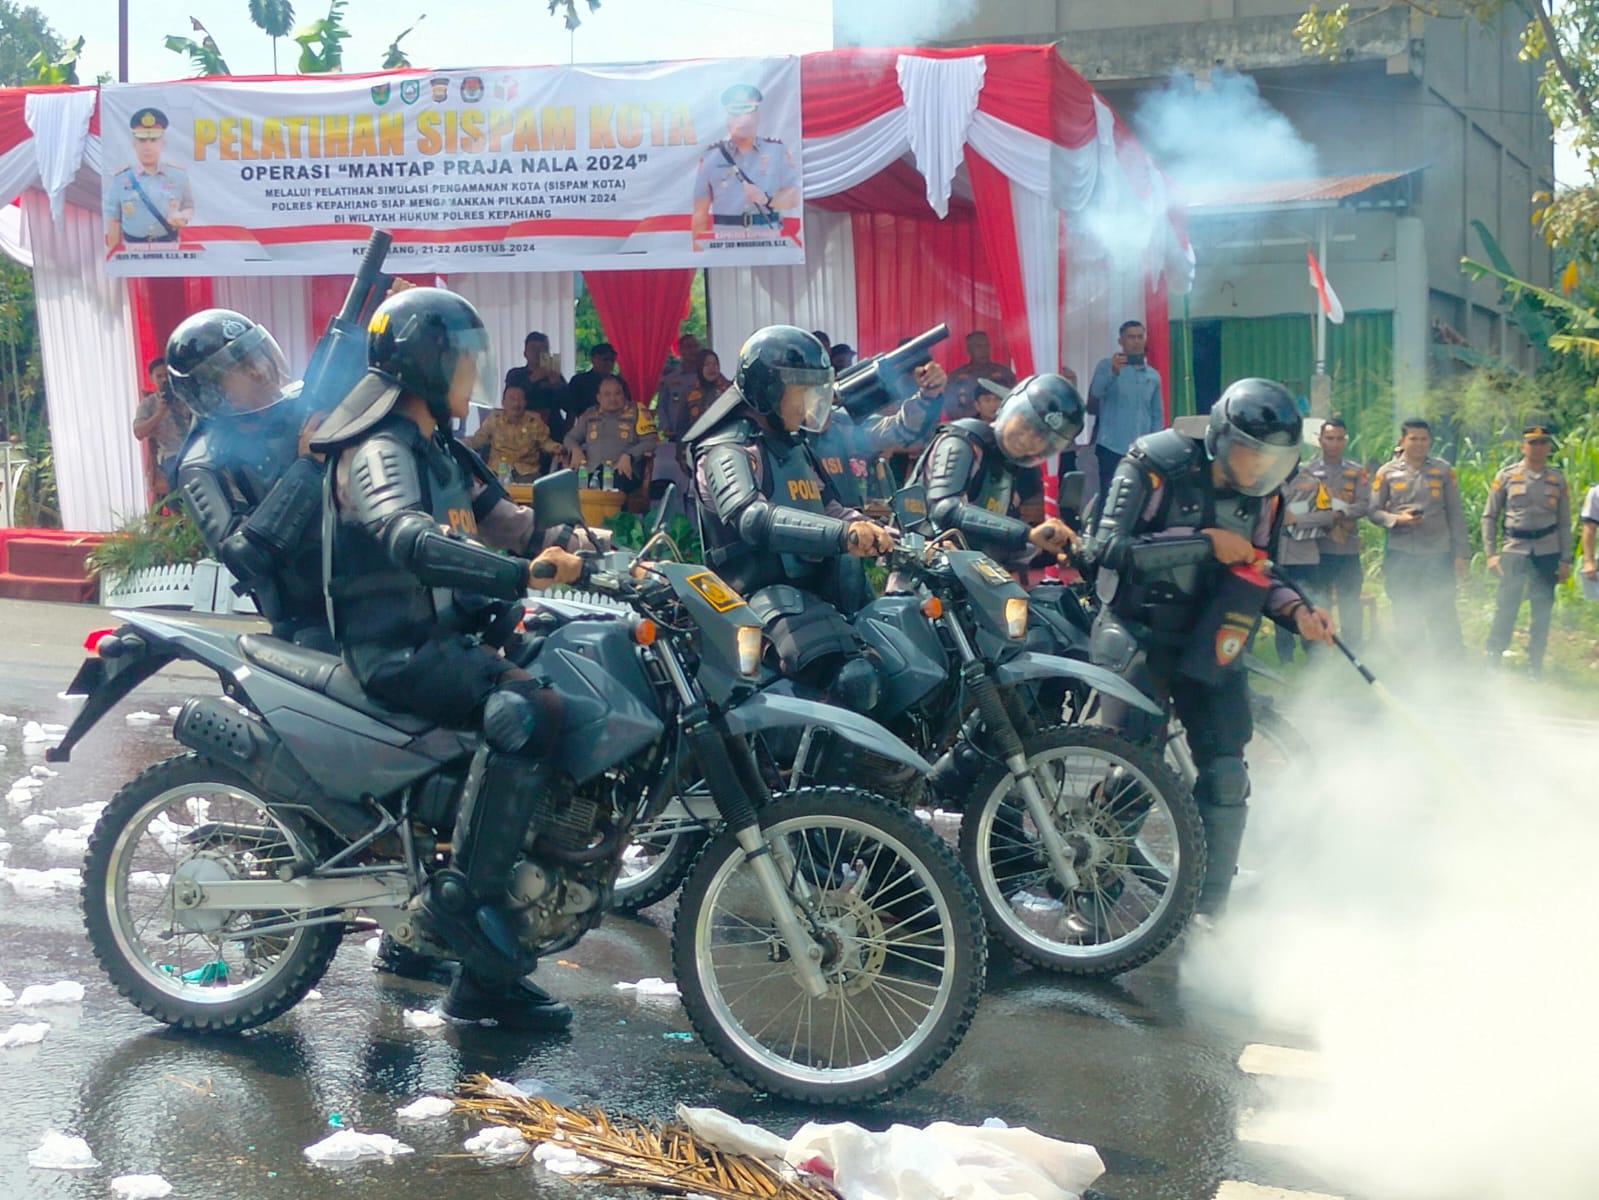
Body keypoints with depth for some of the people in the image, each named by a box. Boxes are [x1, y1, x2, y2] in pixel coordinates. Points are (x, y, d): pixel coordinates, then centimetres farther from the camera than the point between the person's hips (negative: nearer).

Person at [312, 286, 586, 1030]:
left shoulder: (439, 448, 18)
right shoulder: (379, 449, -13)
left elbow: (503, 521, 18)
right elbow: (408, 536, -33)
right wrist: (522, 573, -44)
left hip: (444, 633, 10)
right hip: (394, 650, -10)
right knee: (531, 713, -30)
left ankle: (487, 977, 7)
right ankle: (460, 896, -21)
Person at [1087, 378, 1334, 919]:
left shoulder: (1259, 494, 4)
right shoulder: (1157, 464, -14)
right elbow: (1106, 547, -23)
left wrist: (1295, 610, -3)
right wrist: (1205, 543, -24)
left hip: (1209, 646, 5)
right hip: (1138, 636, -5)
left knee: (1226, 781, -1)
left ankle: (1208, 910, 12)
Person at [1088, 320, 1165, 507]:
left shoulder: (1153, 376, 13)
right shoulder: (1107, 365, 0)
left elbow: (1158, 414, 17)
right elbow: (1096, 393, -18)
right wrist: (1114, 372, -35)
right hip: (1112, 447, -4)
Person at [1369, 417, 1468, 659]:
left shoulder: (1443, 470, 6)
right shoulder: (1387, 472, 5)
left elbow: (1455, 515, 7)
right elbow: (1372, 510, 5)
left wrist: (1460, 554, 3)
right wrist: (1397, 519, -14)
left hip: (1438, 554, 0)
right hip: (1401, 556, 0)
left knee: (1443, 616, -3)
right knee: (1406, 618, 7)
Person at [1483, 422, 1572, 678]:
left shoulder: (1557, 480, 7)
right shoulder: (1506, 476, 1)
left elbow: (1564, 523, 10)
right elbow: (1489, 517, 2)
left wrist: (1565, 560, 5)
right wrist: (1491, 553, -5)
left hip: (1547, 553, 2)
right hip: (1514, 550, -2)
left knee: (1542, 612, 6)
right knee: (1505, 608, -6)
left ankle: (1535, 667, 16)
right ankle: (1492, 662, 3)